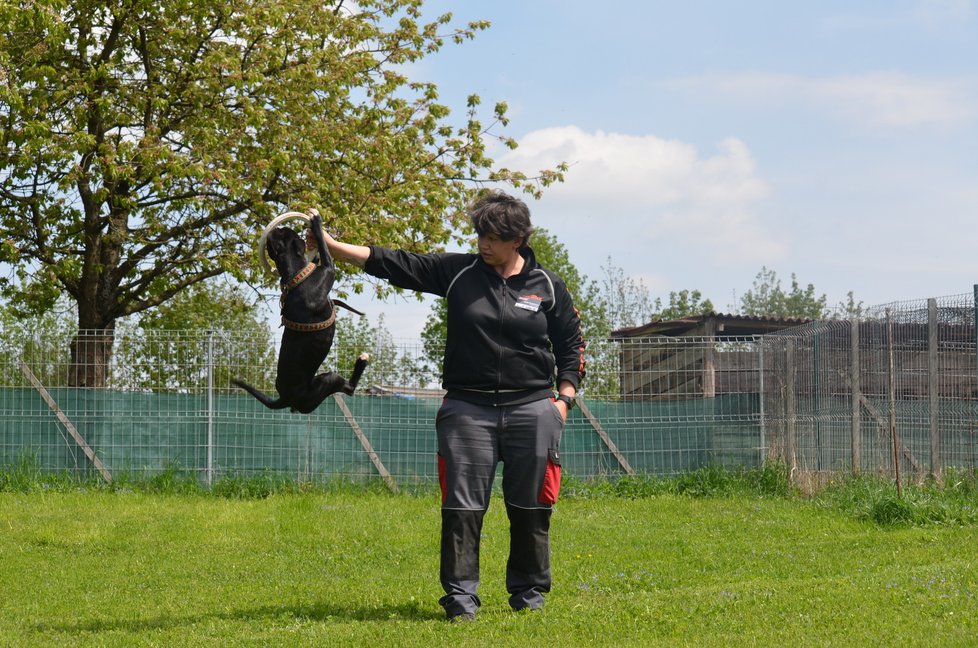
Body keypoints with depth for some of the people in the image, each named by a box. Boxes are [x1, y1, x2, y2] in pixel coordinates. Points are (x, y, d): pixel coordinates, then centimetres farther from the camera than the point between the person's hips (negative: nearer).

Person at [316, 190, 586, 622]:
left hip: (532, 409, 0)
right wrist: (331, 246, -6)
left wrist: (564, 398, 3)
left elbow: (571, 345, 13)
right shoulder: (457, 272, 3)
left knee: (530, 507, 5)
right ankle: (461, 597, 1)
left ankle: (529, 592, 19)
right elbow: (393, 263, 1)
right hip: (468, 408, 0)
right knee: (462, 506, -4)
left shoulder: (547, 286, 4)